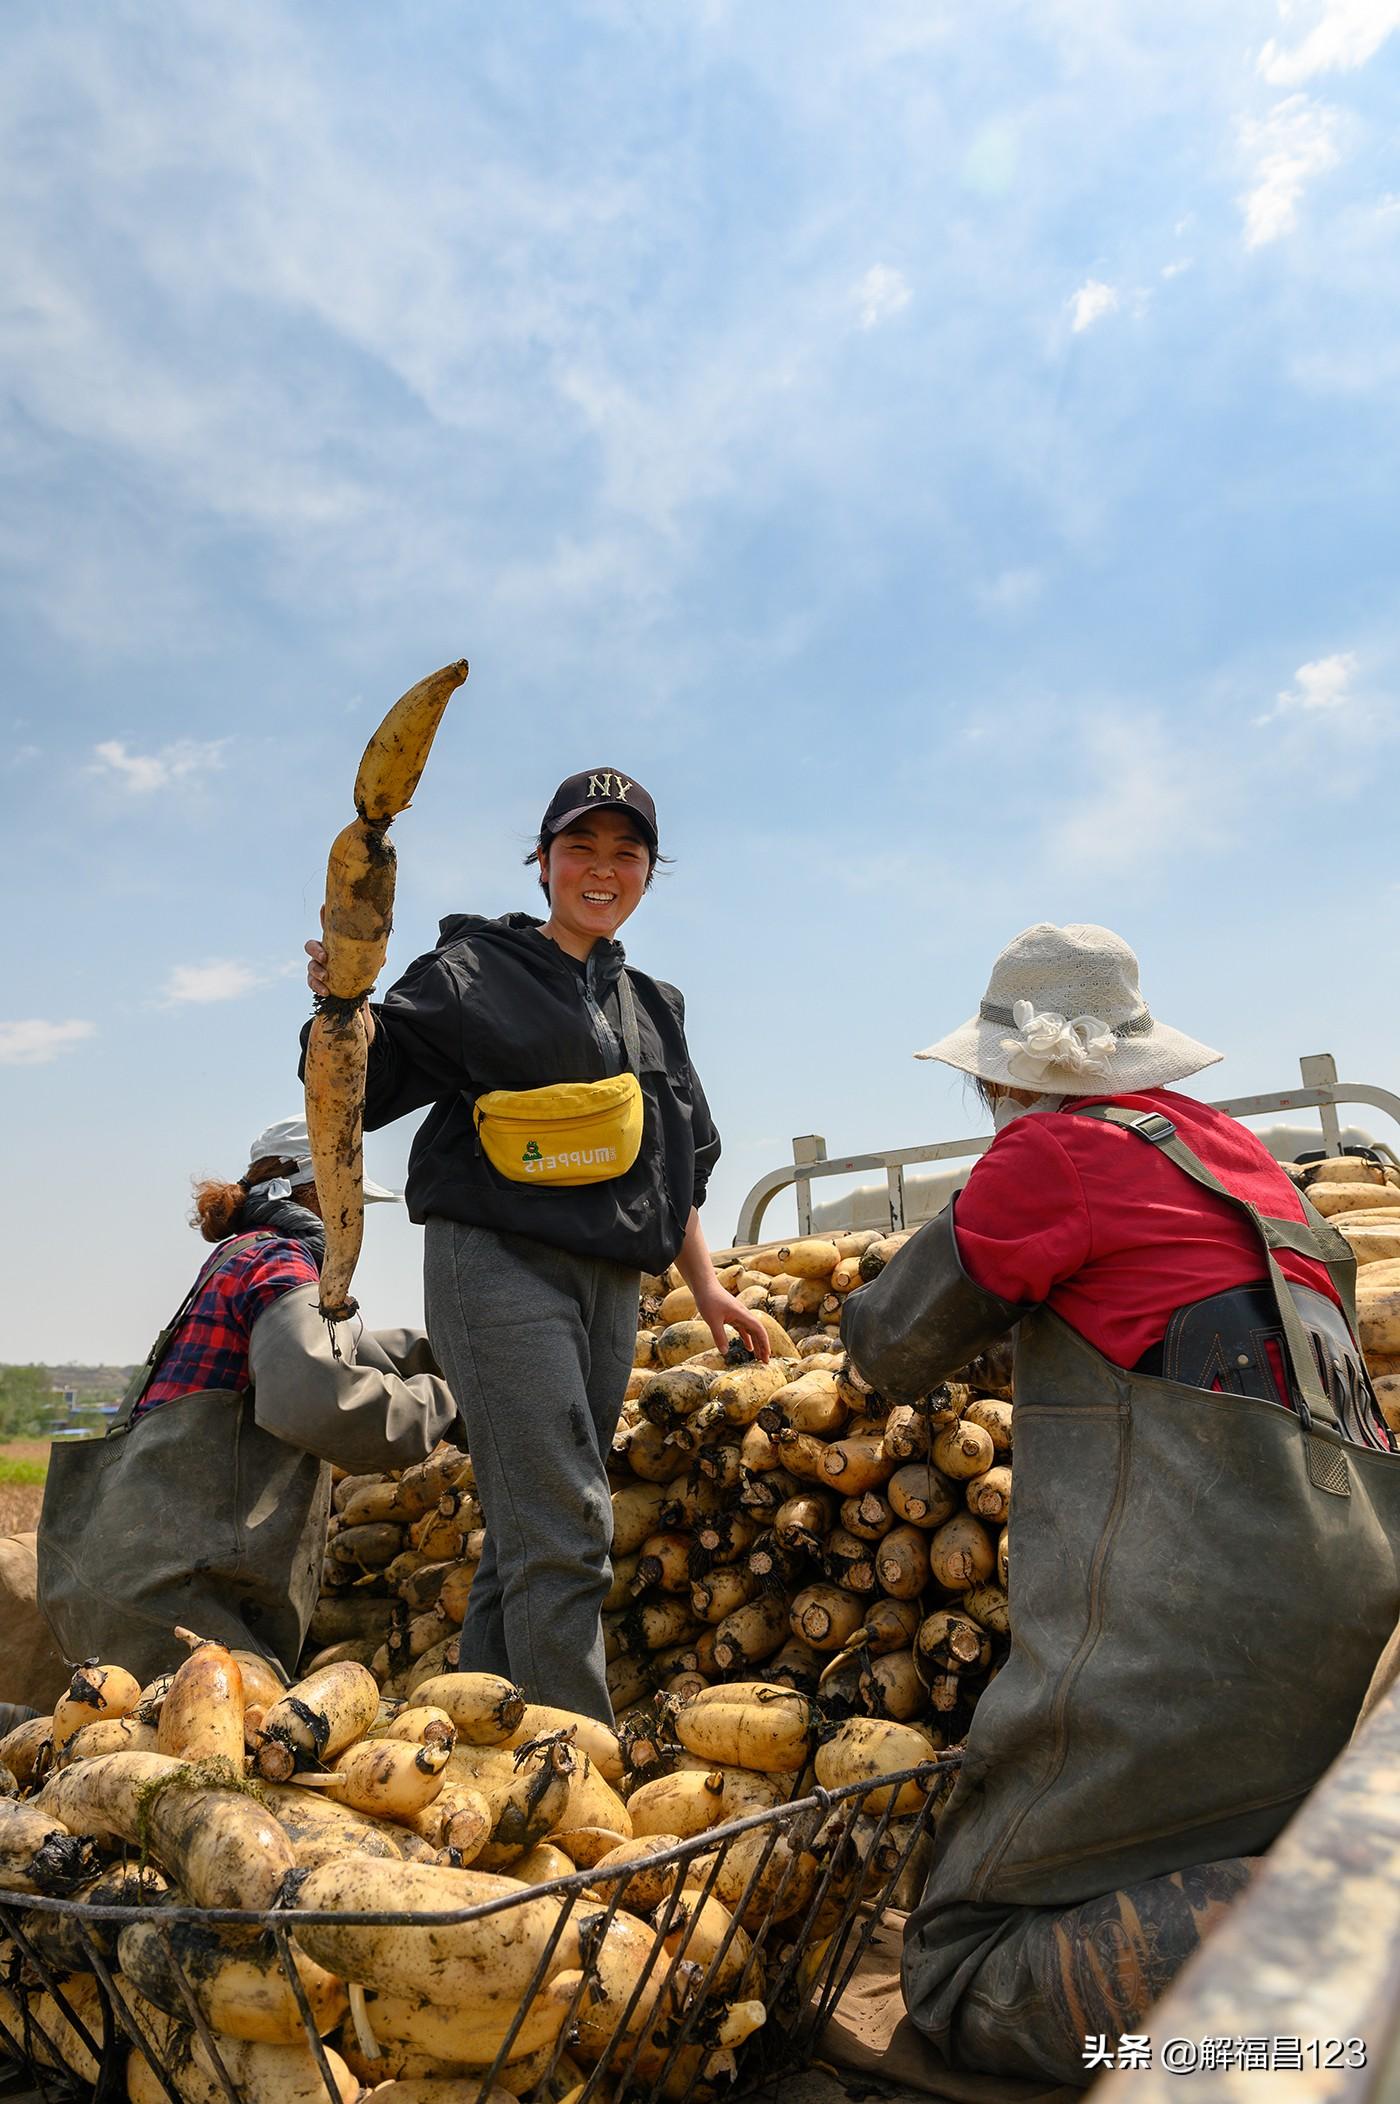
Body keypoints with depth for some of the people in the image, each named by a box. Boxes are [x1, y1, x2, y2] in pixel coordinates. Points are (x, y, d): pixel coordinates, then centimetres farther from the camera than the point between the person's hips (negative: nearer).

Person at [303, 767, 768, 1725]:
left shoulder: (654, 1007, 20)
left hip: (609, 1283, 6)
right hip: (498, 1262, -6)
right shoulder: (476, 972, 2)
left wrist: (707, 1288, 18)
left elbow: (675, 1170, 23)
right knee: (562, 1528, -13)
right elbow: (369, 1089, -7)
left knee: (529, 1536, 11)